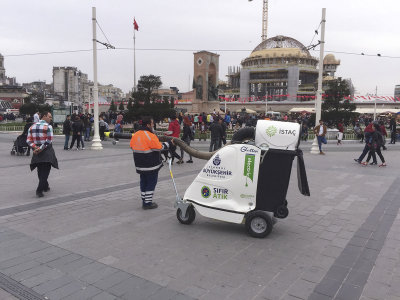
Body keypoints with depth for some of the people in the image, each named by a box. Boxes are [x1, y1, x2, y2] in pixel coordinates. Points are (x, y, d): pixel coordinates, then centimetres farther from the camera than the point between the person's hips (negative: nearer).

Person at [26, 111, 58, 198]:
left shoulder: (32, 127, 11)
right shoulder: (48, 127, -9)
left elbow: (28, 140, 3)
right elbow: (49, 141, -19)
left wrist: (35, 147, -6)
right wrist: (41, 148, -14)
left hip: (37, 153, 6)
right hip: (47, 152, -6)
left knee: (40, 171, 18)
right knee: (45, 171, -1)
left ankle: (45, 187, 32)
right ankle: (39, 190, -7)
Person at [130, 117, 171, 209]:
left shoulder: (135, 135, 5)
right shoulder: (150, 136, -19)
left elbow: (132, 146, 15)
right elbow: (160, 147, -15)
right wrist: (170, 143, -1)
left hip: (140, 165, 8)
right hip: (151, 165, -8)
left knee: (143, 183, 17)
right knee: (151, 183, 3)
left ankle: (144, 201, 25)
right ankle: (148, 203, 6)